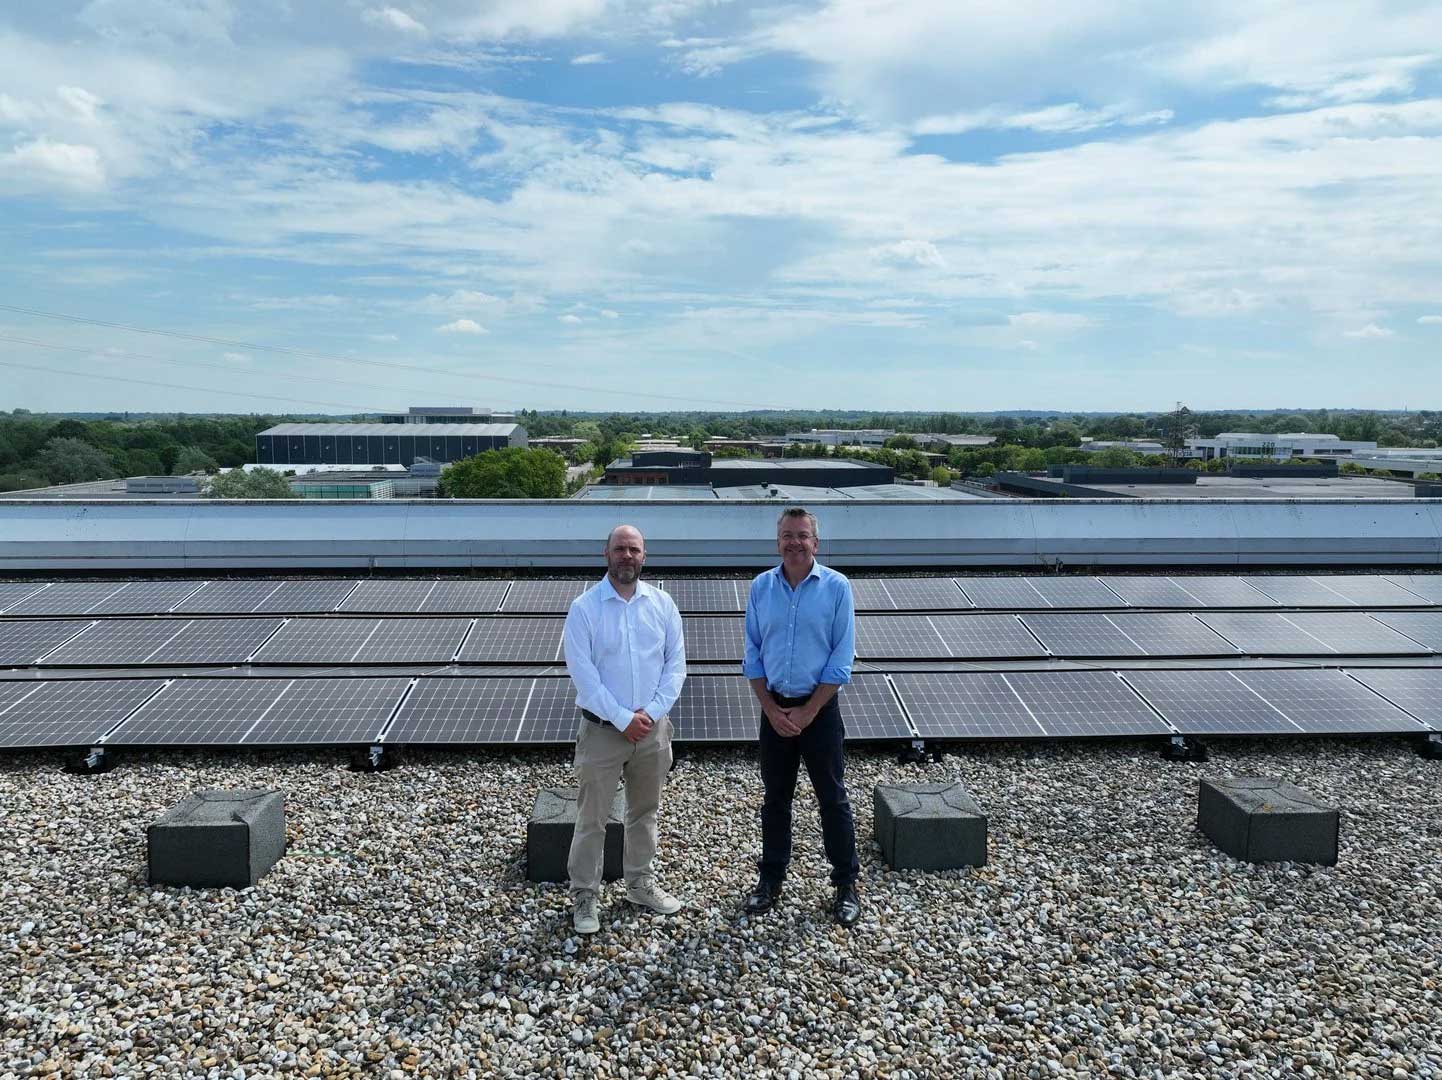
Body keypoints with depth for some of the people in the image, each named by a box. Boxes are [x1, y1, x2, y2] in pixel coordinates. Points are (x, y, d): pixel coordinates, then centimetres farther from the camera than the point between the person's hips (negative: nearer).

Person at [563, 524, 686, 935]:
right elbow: (582, 673, -14)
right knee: (592, 817, 5)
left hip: (653, 728, 4)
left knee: (645, 811, 17)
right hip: (602, 729, -3)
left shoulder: (662, 603, 1)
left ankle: (641, 883, 34)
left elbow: (676, 663, 0)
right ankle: (584, 894, 20)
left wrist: (651, 711, -11)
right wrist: (623, 719, -17)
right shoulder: (584, 608, -10)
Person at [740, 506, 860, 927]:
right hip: (774, 708, 3)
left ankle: (846, 884, 19)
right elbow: (752, 653, 4)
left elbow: (842, 658, -9)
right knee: (775, 797, 13)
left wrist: (808, 711, -12)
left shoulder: (836, 587, -8)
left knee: (832, 797, 6)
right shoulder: (761, 587, 1)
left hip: (820, 708, -3)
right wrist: (771, 709, -5)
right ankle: (771, 877, 27)